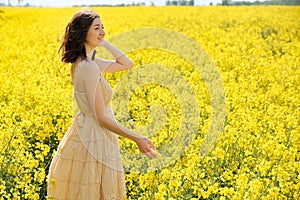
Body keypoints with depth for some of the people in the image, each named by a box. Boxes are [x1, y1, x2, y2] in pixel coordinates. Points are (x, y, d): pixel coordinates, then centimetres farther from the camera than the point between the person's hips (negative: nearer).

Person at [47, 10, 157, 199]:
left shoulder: (83, 61, 6)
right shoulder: (90, 67, -23)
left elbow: (127, 64, 14)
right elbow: (101, 118, -24)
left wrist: (104, 42, 5)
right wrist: (137, 138, -24)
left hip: (86, 133, 10)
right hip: (94, 141, -10)